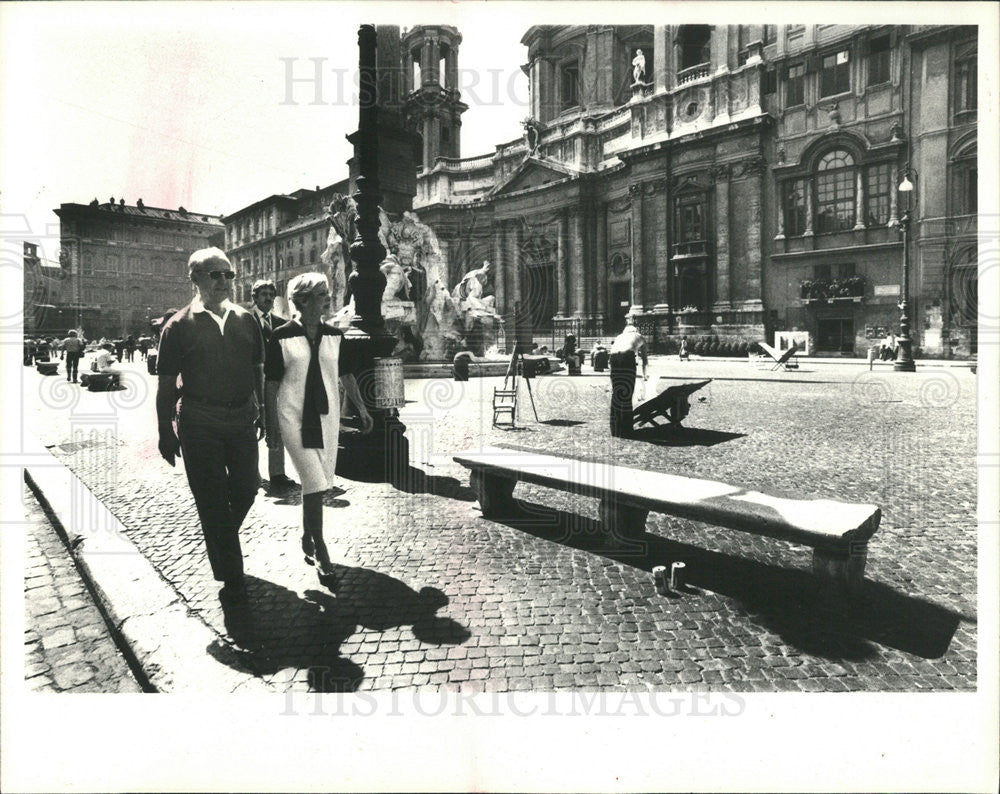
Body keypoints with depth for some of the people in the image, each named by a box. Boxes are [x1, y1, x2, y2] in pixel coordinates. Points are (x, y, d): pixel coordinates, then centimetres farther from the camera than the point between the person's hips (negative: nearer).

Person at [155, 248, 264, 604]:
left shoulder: (246, 320, 7)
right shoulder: (179, 326, -3)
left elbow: (258, 370, 14)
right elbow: (166, 384, -1)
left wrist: (262, 411, 12)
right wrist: (165, 433, -2)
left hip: (242, 419, 4)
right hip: (199, 425, -3)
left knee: (246, 489, 9)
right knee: (212, 501, 3)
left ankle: (221, 542, 40)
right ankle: (231, 578, 15)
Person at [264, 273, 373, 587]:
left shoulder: (334, 336, 5)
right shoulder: (281, 337, -6)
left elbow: (347, 375, 13)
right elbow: (271, 385, -3)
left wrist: (361, 408, 6)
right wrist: (272, 426, -4)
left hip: (326, 415, 4)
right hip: (293, 417, -4)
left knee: (317, 482, 10)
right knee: (314, 483, -10)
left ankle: (306, 539, 31)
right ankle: (321, 553, 1)